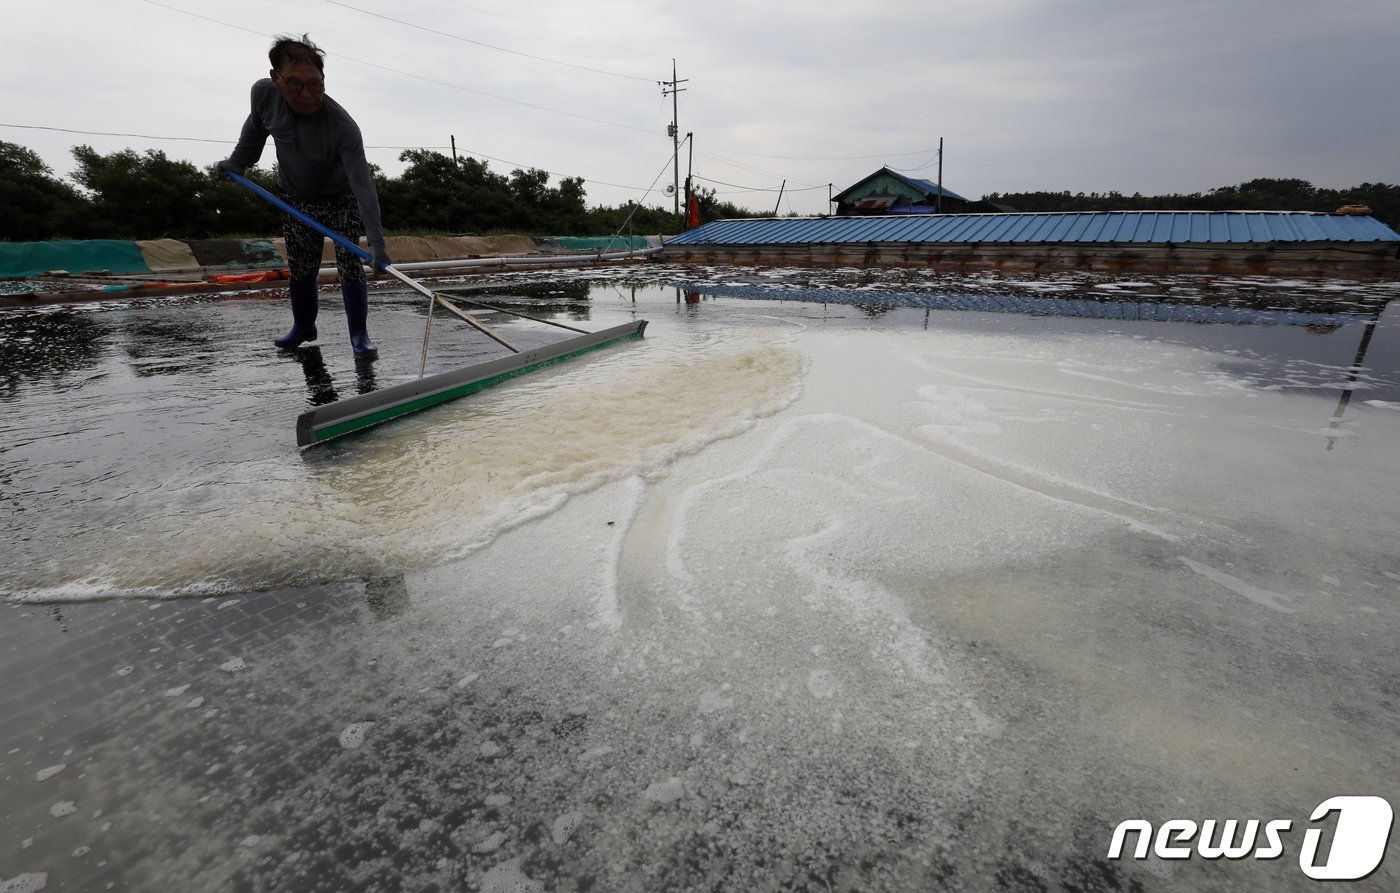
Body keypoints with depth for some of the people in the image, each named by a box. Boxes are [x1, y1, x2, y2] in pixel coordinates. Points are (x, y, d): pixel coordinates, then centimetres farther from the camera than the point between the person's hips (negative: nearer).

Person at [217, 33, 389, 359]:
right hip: (295, 200, 4)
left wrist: (376, 240, -50)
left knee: (350, 265, -13)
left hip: (340, 201, -4)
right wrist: (238, 162, 17)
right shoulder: (263, 93, -20)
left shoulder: (343, 127, -35)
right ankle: (303, 326, 28)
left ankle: (359, 334, -3)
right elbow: (256, 127, 4)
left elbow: (362, 184, -41)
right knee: (300, 269, 9)